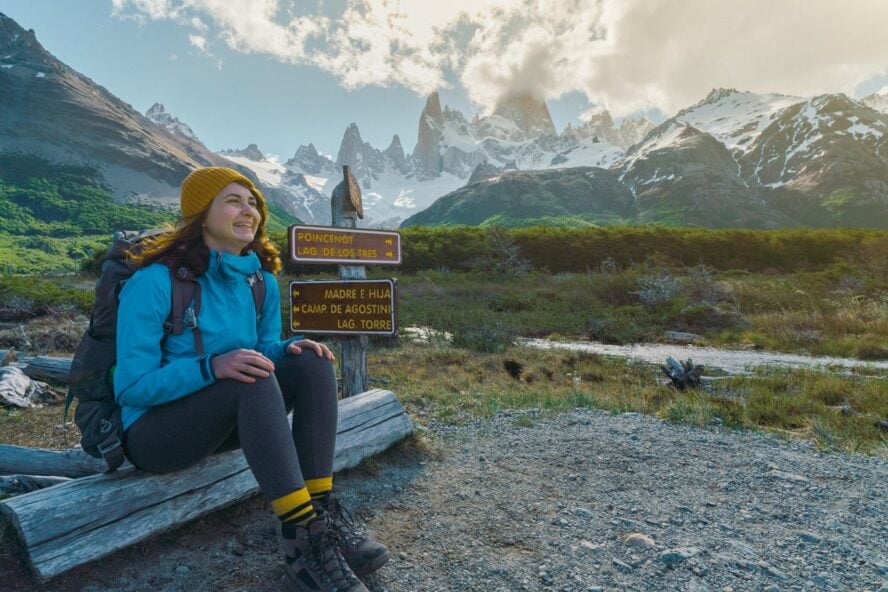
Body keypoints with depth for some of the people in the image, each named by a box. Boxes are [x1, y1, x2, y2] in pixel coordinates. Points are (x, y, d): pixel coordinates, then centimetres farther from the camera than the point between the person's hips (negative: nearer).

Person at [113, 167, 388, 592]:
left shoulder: (261, 281, 0)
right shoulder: (154, 282, -18)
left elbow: (264, 348, 10)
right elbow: (131, 385, -19)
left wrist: (286, 349, -15)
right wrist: (212, 366, -36)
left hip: (227, 423, 6)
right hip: (153, 432, -6)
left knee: (312, 364, -18)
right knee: (254, 379, -35)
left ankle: (324, 515, -21)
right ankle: (303, 543, -35)